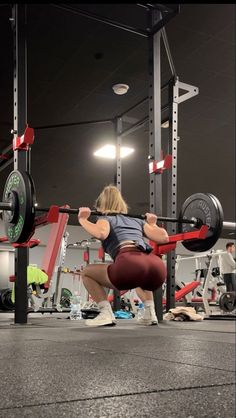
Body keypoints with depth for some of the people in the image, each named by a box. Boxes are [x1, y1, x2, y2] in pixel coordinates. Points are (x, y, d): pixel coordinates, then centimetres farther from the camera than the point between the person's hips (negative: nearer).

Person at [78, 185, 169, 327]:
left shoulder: (106, 218, 21)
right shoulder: (137, 220, 34)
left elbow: (101, 233, -4)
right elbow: (164, 237, 25)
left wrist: (83, 220, 12)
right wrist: (152, 223, 44)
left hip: (131, 266, -5)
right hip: (158, 269, 6)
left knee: (87, 272, 22)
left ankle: (106, 314, 7)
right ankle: (150, 313, 23)